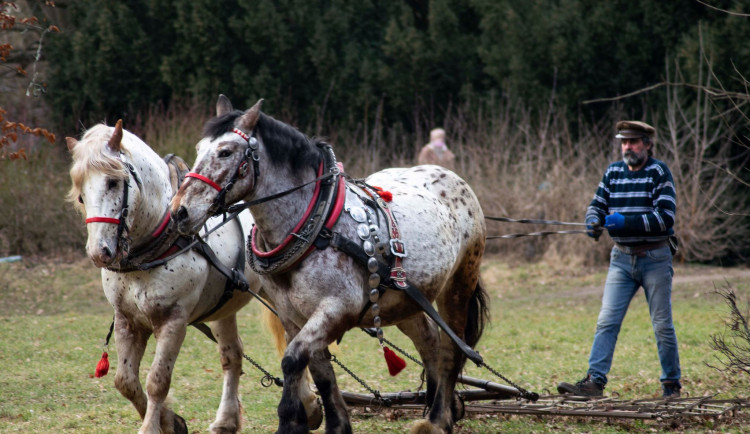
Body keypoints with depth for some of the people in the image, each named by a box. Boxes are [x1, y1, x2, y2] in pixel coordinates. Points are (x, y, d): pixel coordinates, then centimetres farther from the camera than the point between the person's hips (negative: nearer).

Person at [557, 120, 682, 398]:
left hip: (655, 259, -4)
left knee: (662, 325, 3)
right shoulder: (613, 173, 7)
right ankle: (594, 381, -10)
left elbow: (665, 217, -16)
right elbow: (597, 205, 10)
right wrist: (594, 222, -14)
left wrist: (626, 221, -24)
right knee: (606, 321, -6)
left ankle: (671, 383, 15)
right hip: (621, 258, 4)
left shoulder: (658, 172, -8)